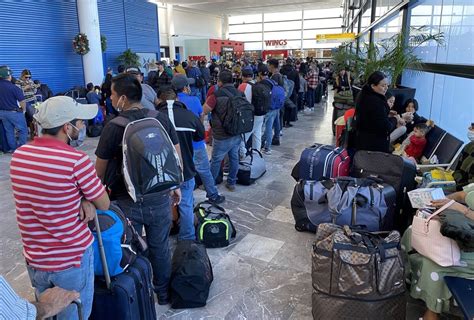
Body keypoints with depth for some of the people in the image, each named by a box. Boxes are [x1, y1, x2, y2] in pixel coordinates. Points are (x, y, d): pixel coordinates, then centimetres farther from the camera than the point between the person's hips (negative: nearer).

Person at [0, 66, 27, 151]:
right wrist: (23, 110, -4)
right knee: (23, 130, 7)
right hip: (14, 112, -7)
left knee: (9, 131, 17)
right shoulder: (14, 87, -22)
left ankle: (13, 148, 26)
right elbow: (22, 102, -20)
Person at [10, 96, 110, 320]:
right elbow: (104, 205, -13)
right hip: (72, 259, -6)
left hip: (34, 258, 6)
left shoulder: (19, 155, -3)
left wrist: (82, 199, -8)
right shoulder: (76, 160, -23)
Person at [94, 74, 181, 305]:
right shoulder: (162, 119, -5)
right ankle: (163, 293, 38)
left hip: (127, 202, -2)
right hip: (159, 198, 3)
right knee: (160, 248, 19)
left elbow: (100, 170, -5)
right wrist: (176, 186, 14)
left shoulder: (113, 127, -13)